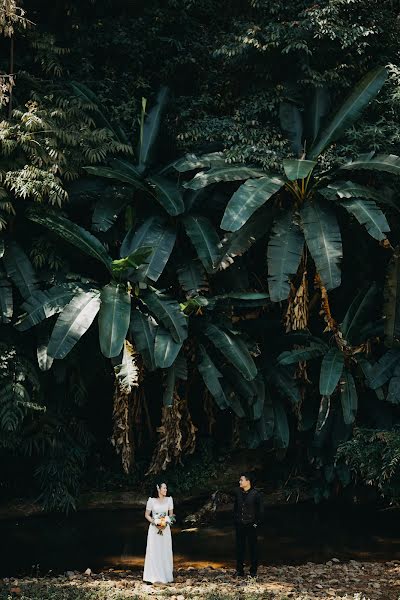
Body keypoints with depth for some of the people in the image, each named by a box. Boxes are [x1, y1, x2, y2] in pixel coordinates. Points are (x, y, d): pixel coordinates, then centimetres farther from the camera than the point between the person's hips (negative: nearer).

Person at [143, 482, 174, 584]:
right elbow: (147, 515, 1)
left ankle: (166, 575, 13)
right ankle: (154, 576, 2)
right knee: (154, 551, -2)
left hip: (166, 529, 2)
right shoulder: (151, 500, -6)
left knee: (166, 551, 4)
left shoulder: (169, 499, 1)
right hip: (154, 528, -2)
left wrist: (167, 521, -9)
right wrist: (154, 522, -13)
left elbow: (171, 514, 9)